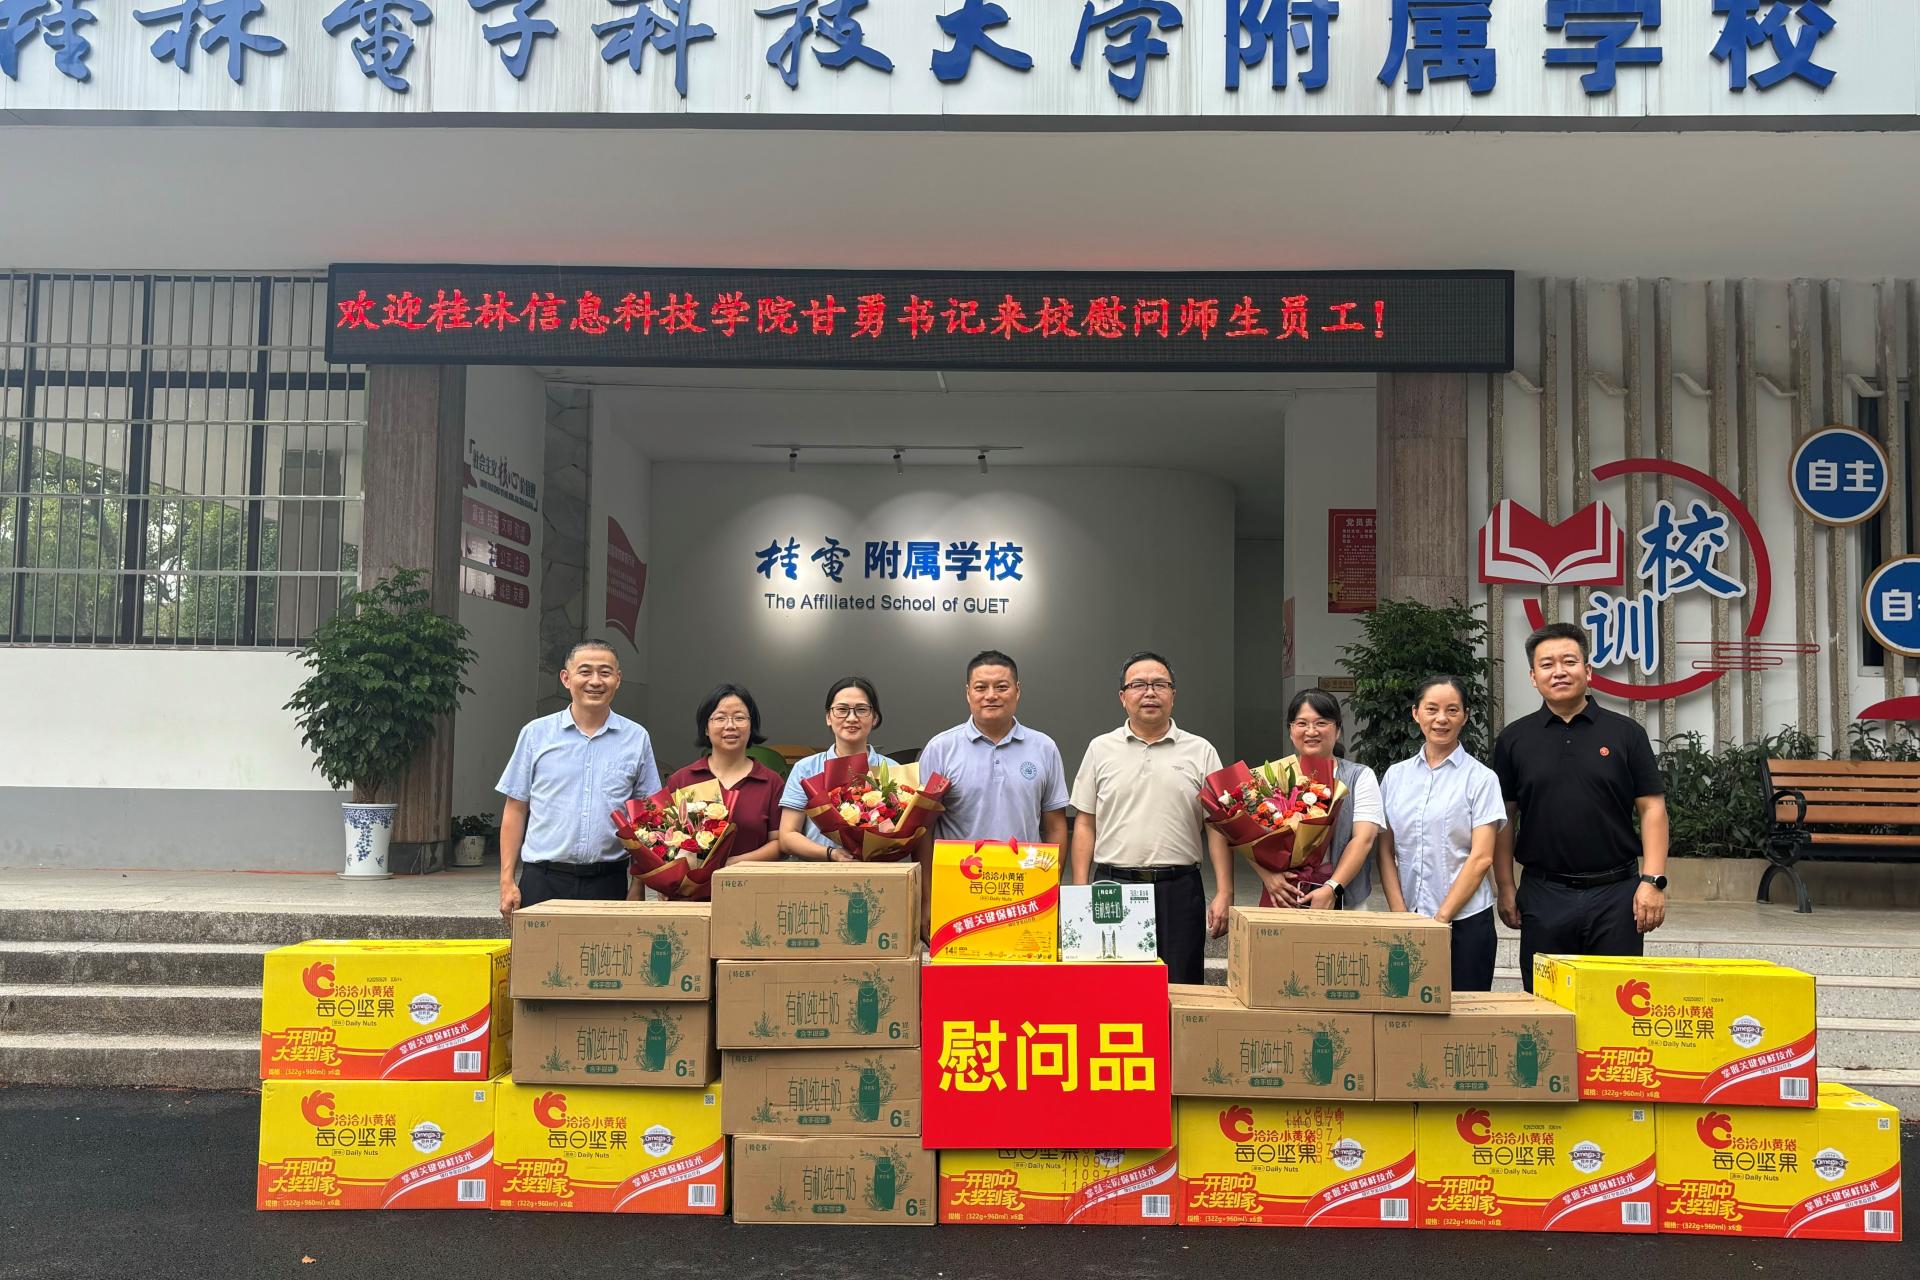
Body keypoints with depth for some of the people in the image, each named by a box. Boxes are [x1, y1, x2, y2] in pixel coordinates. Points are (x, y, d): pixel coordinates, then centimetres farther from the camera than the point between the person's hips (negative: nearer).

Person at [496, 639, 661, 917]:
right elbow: (515, 809, 6)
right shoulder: (536, 733, 5)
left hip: (608, 882, 0)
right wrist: (507, 880, 0)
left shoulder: (637, 739, 5)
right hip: (542, 880, 0)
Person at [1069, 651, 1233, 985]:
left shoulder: (1200, 751, 7)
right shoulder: (1101, 749, 9)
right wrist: (1081, 892, 2)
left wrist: (1224, 894, -4)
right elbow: (1085, 824, 9)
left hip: (1179, 890, 0)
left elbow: (1217, 828, 4)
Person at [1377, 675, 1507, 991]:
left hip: (1465, 920, -3)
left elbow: (1481, 858, -7)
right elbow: (1386, 851, 7)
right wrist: (1400, 915, -3)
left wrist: (1441, 918, -11)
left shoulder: (1481, 778, -2)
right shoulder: (1396, 775, 8)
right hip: (1406, 921, 3)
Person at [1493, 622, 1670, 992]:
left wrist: (1653, 880, -8)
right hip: (1543, 896, 1)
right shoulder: (1514, 739, 5)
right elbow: (1505, 818, 7)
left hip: (1616, 893, -1)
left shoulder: (1625, 733, 3)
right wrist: (1505, 888, 2)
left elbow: (1652, 809, 1)